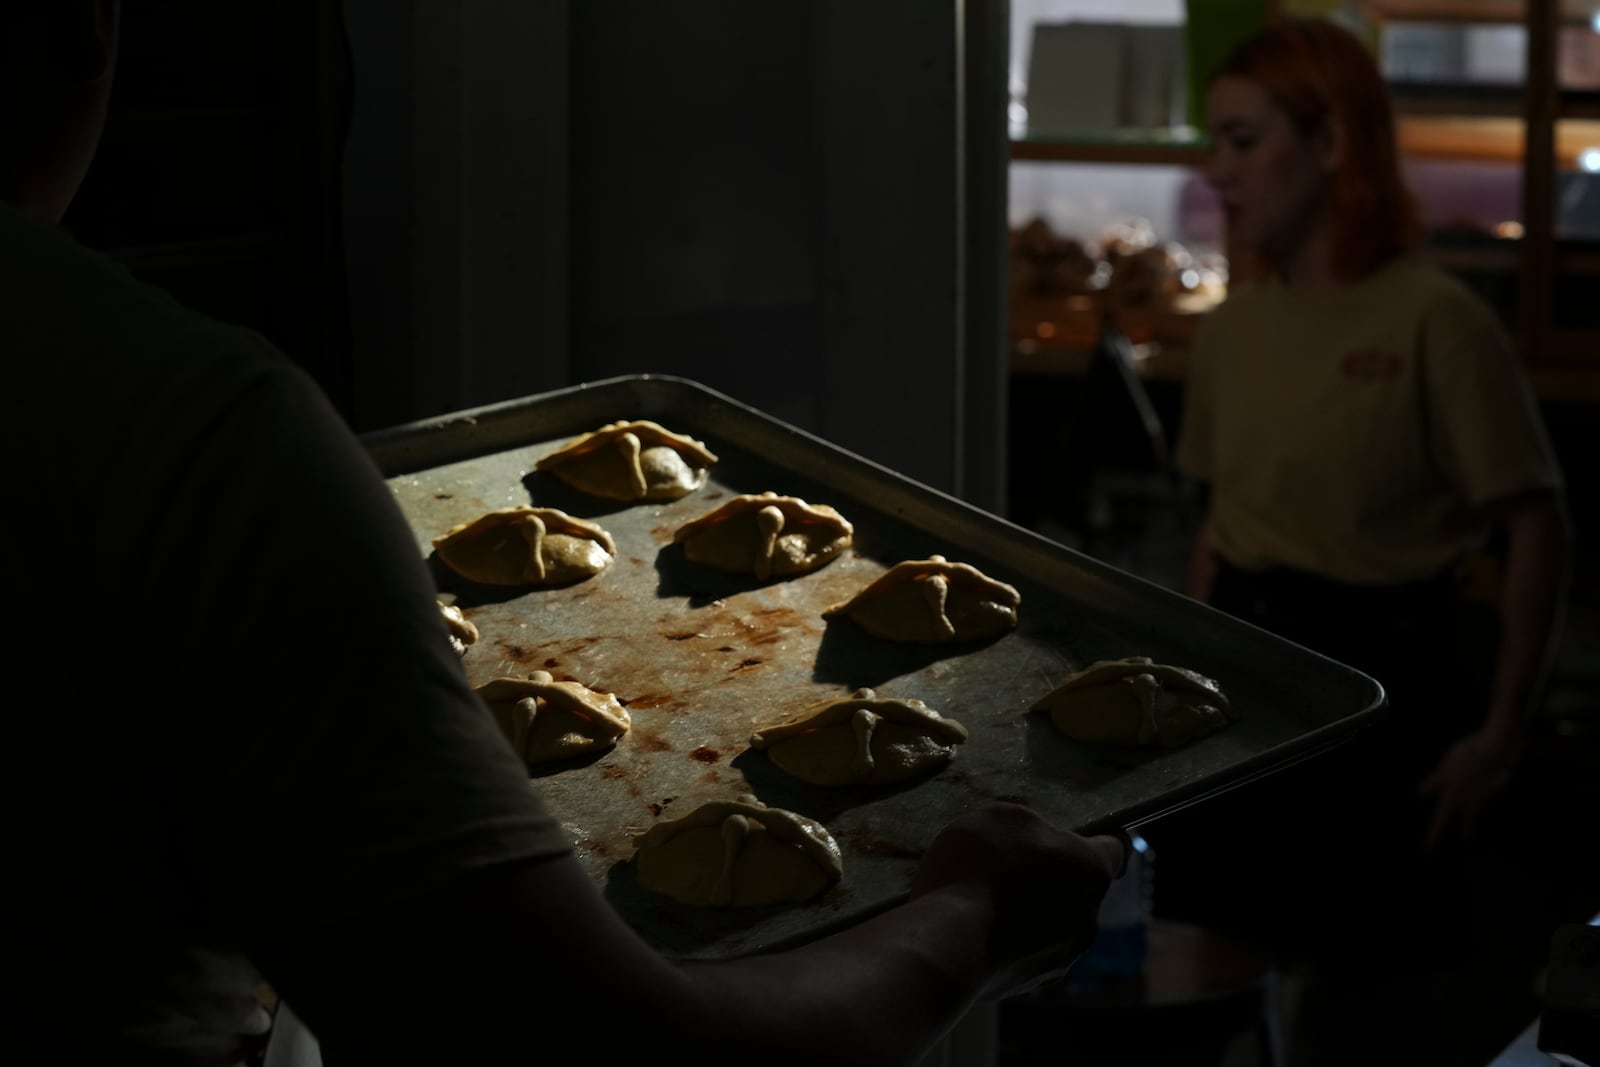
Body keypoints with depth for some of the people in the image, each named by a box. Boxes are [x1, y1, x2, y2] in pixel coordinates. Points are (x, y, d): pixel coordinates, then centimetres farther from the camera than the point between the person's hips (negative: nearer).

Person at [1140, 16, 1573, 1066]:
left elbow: (1538, 534, -12)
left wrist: (1499, 737, -13)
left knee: (1376, 980, 2)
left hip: (1385, 677, -5)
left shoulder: (1433, 321, -13)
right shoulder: (1235, 328, 6)